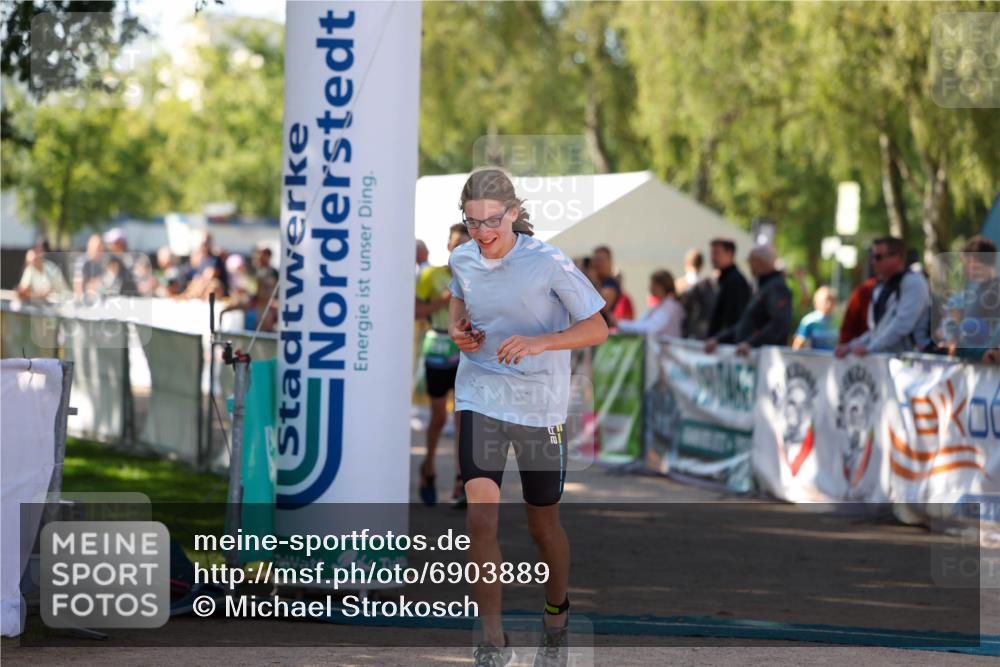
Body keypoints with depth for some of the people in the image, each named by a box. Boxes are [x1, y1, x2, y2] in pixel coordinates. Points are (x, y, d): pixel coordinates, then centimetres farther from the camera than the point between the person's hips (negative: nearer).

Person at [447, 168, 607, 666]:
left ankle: (557, 612, 41)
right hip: (479, 399, 2)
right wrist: (457, 329, -1)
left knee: (543, 523, 12)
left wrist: (538, 343, -26)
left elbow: (597, 329, -11)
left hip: (540, 406, -2)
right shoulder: (462, 259, -2)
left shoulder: (549, 264, -15)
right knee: (481, 518, -14)